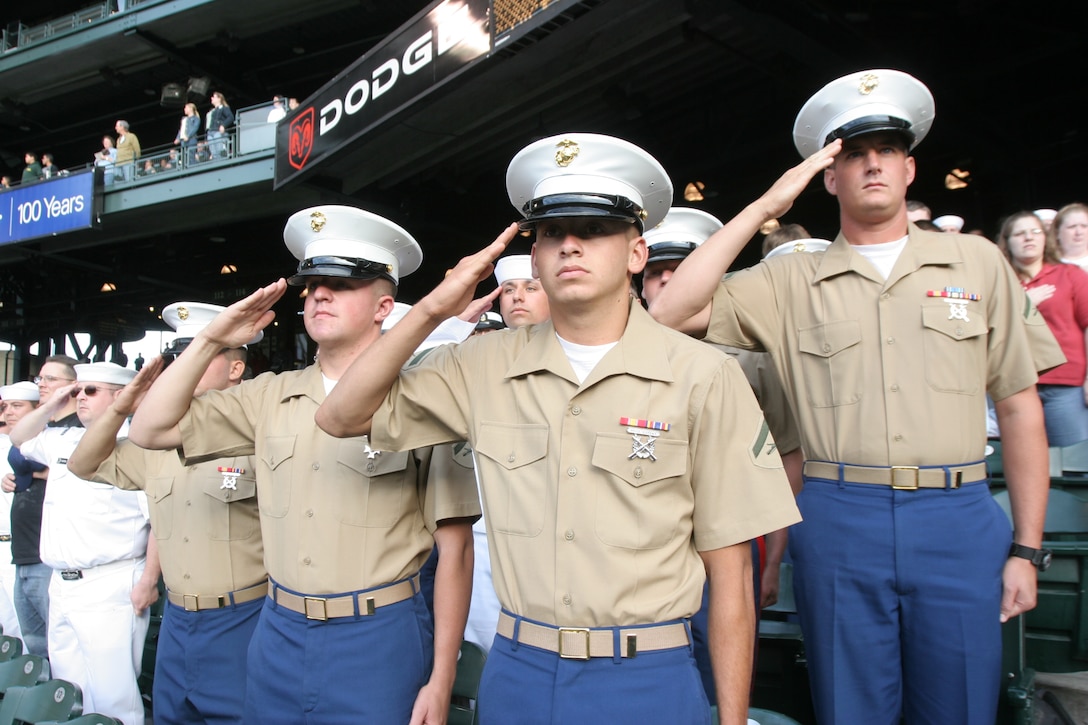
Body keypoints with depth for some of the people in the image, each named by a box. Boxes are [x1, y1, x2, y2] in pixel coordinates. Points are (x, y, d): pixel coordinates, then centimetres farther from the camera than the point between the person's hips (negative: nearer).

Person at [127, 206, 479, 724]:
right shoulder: (269, 397, 5)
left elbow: (454, 546, -10)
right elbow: (150, 430, 6)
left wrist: (441, 680, -11)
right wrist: (209, 342, -4)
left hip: (379, 641, -5)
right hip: (278, 636, 5)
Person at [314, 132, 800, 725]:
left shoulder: (703, 378, -8)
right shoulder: (484, 366, 0)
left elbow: (730, 570, -6)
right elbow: (341, 417, 2)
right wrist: (431, 309, -8)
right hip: (516, 676, 3)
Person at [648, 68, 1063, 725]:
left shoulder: (977, 263, 8)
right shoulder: (790, 282, 4)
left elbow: (1019, 407, 8)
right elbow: (672, 311, -8)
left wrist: (1027, 548, 4)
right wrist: (764, 208, -6)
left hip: (960, 522, 1)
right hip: (839, 523, -1)